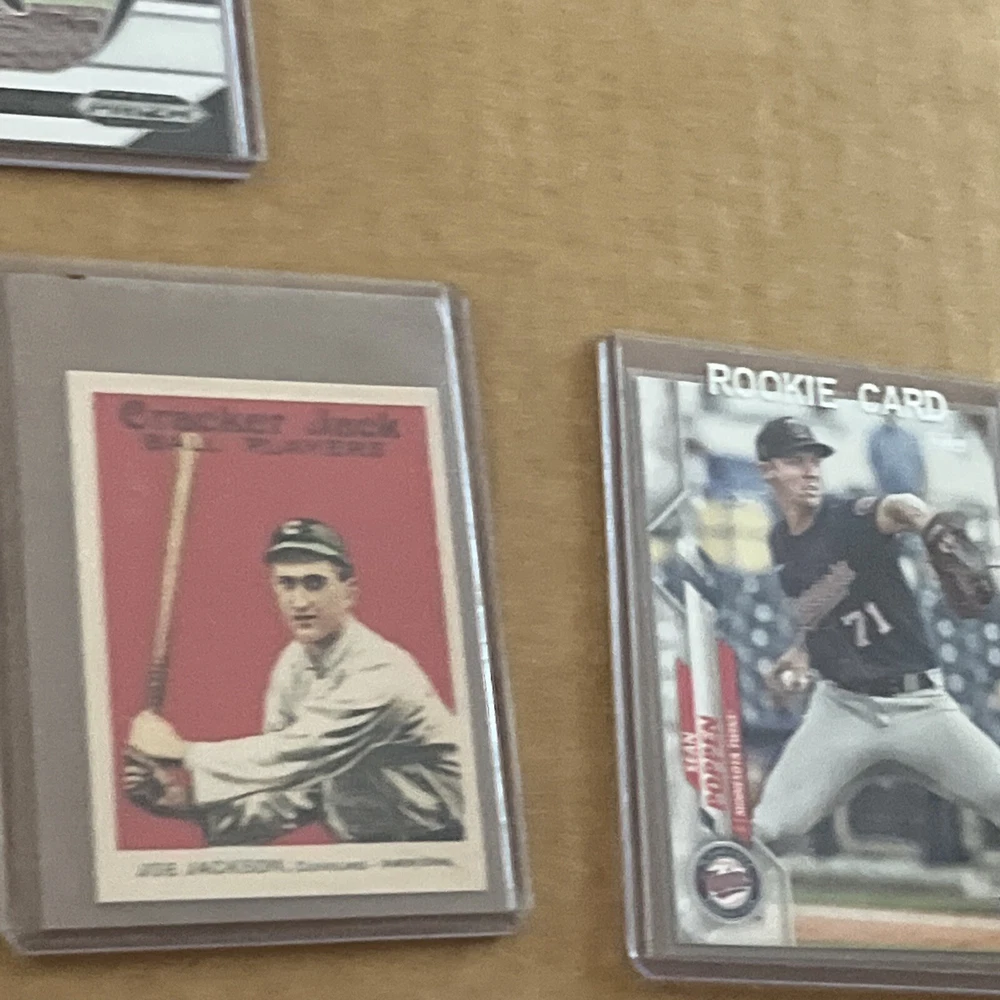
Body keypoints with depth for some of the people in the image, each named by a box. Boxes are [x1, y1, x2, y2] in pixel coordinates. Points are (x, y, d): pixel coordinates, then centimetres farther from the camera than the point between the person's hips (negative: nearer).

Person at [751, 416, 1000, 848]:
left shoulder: (854, 518, -14)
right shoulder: (781, 543, 4)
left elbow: (896, 508, -40)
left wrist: (932, 526, -62)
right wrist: (799, 655, 4)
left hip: (918, 703, -3)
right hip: (842, 704, 3)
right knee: (769, 830, -7)